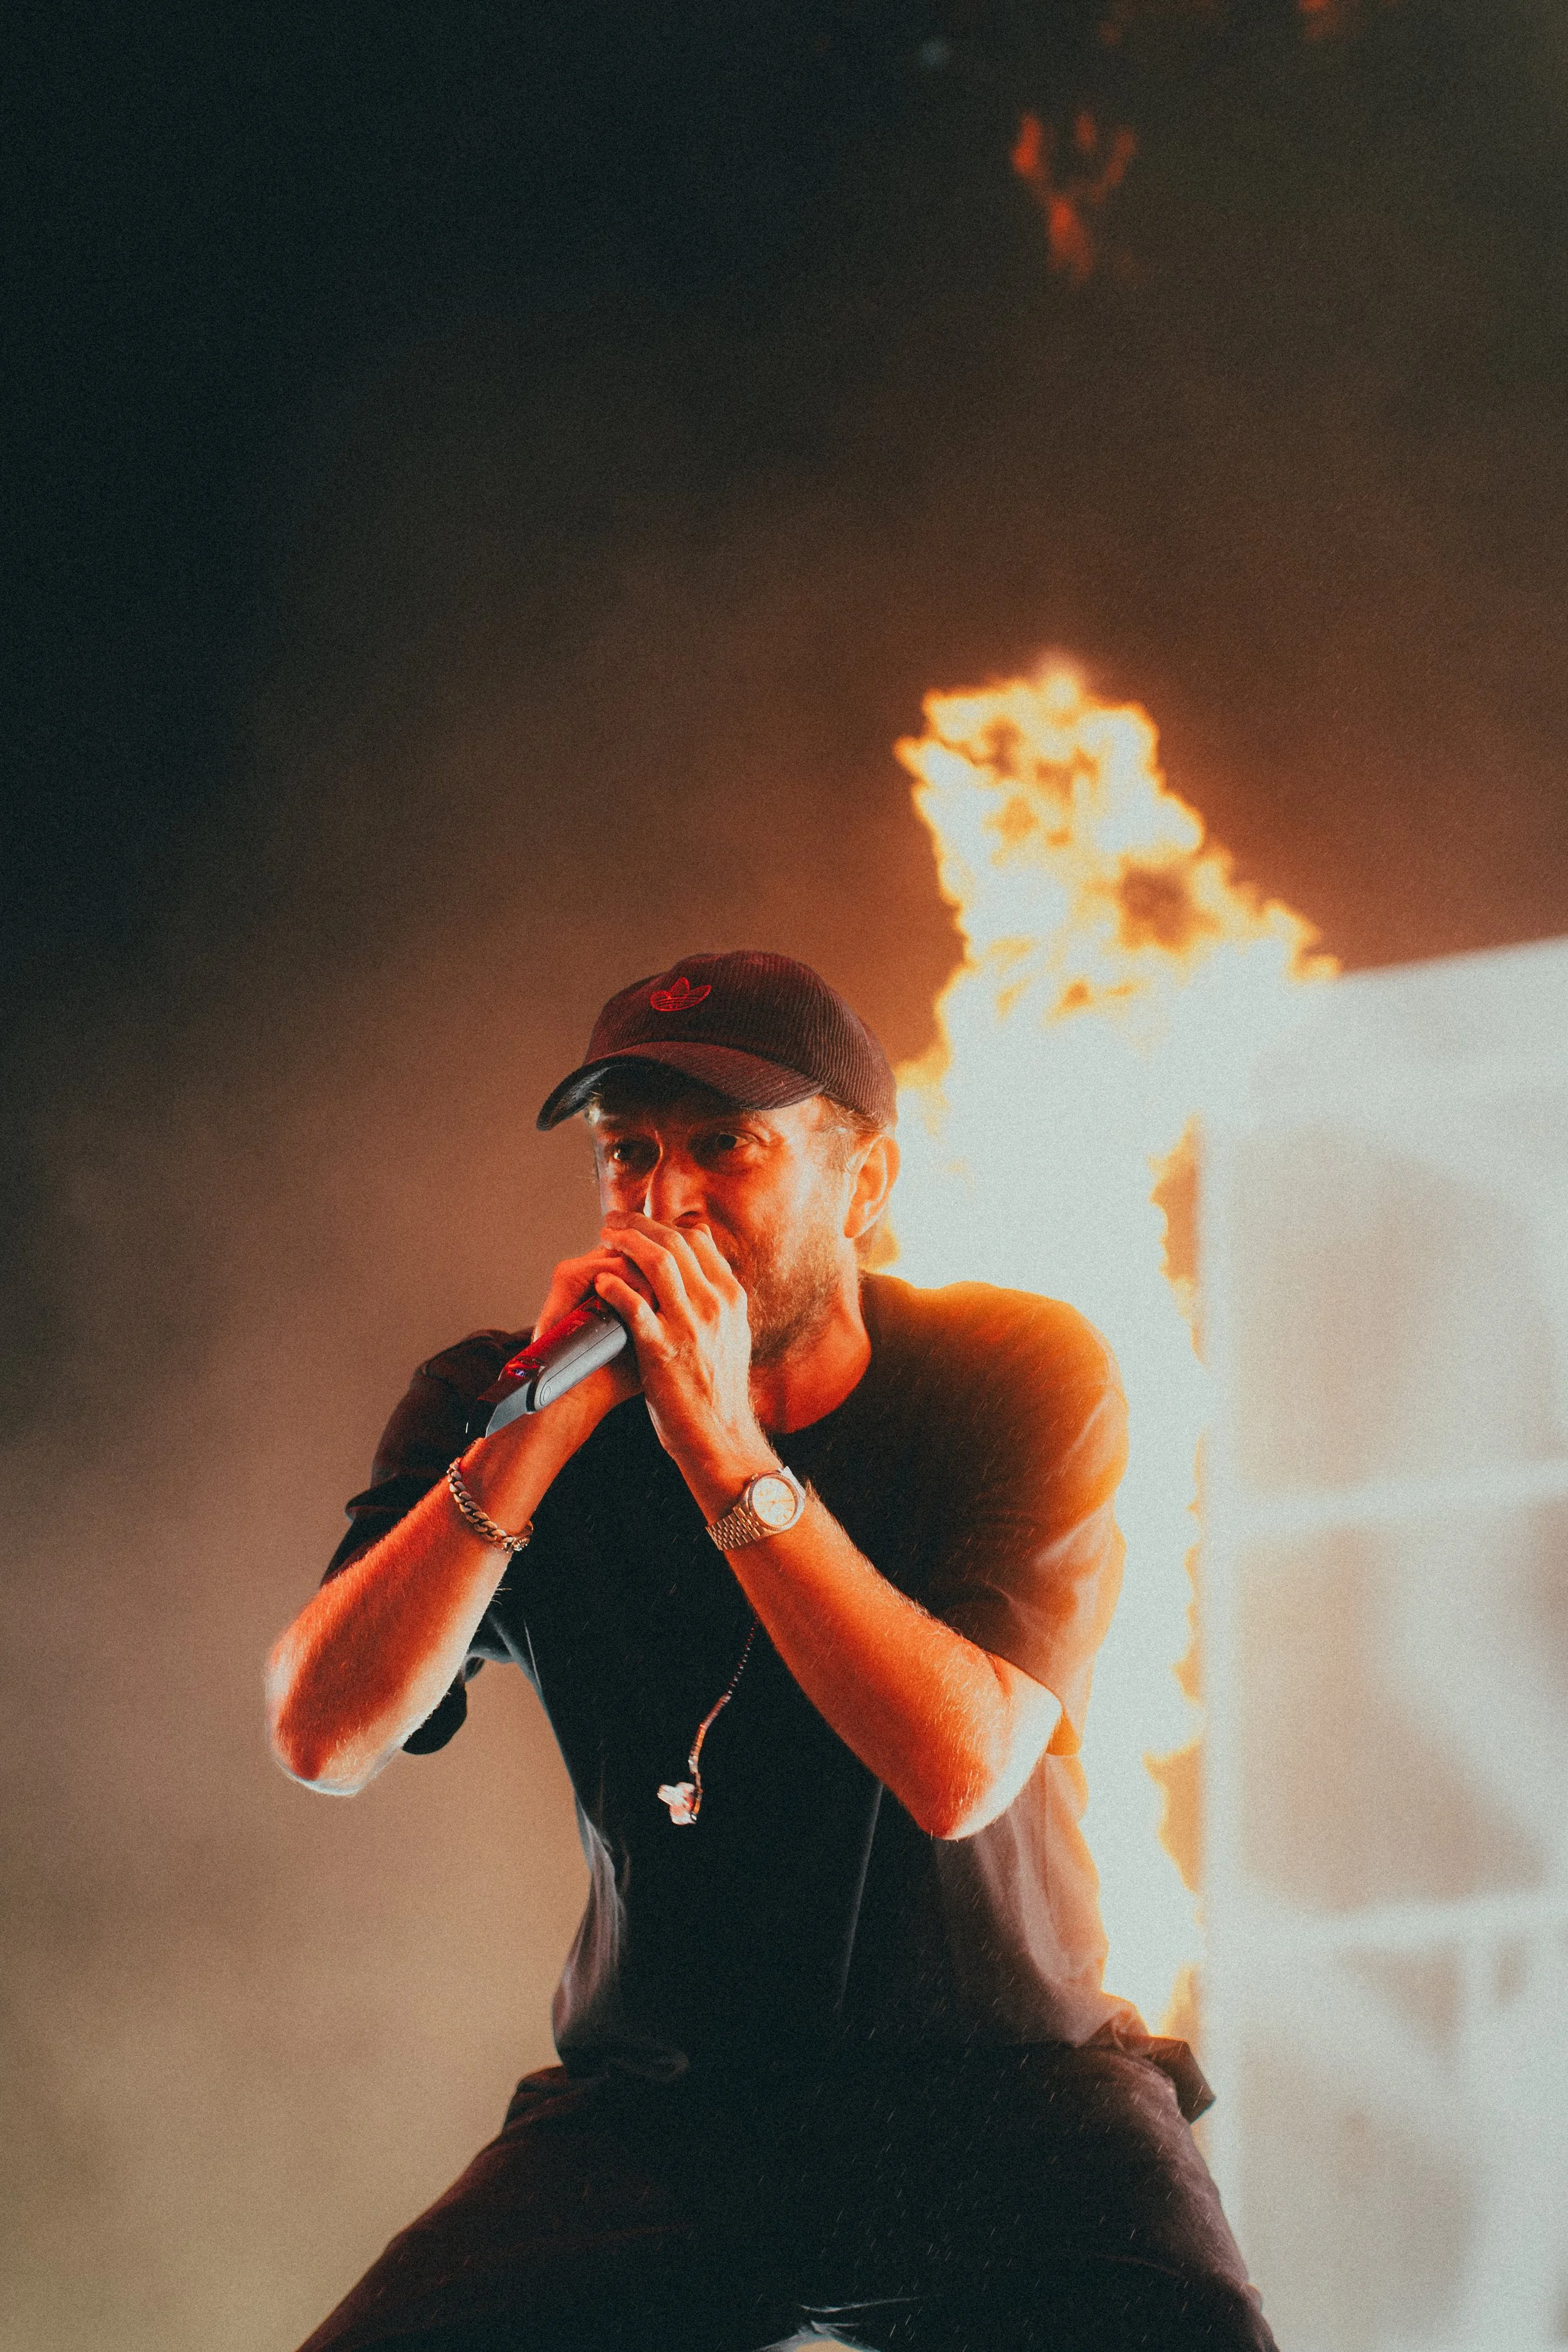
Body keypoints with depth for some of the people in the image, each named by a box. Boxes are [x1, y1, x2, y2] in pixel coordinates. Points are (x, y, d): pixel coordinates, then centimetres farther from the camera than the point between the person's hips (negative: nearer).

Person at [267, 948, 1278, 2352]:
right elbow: (323, 1737, -14)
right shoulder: (498, 1407, 1)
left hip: (1004, 2078, -1)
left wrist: (727, 1452, -21)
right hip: (653, 2104, 2)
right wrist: (542, 1432, -21)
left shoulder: (1019, 1378, -3)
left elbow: (961, 1771, -17)